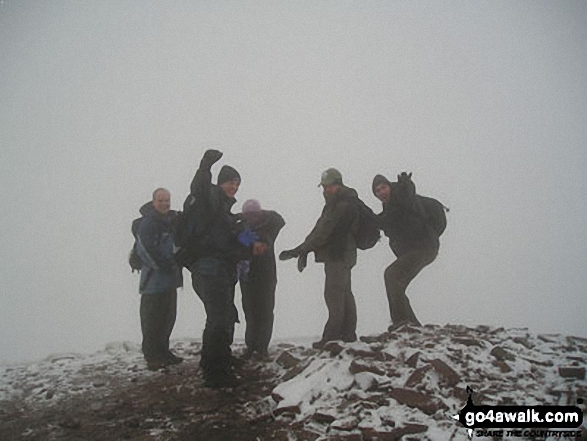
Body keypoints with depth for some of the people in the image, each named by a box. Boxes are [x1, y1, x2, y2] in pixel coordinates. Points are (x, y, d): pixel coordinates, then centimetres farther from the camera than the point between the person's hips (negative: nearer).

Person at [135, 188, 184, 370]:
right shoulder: (146, 223, -13)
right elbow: (146, 250, -20)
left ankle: (163, 352, 27)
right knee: (152, 319, -1)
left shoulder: (173, 219, 11)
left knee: (168, 316, 15)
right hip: (154, 279, -8)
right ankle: (152, 357, 7)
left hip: (170, 279, 8)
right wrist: (165, 265, -16)